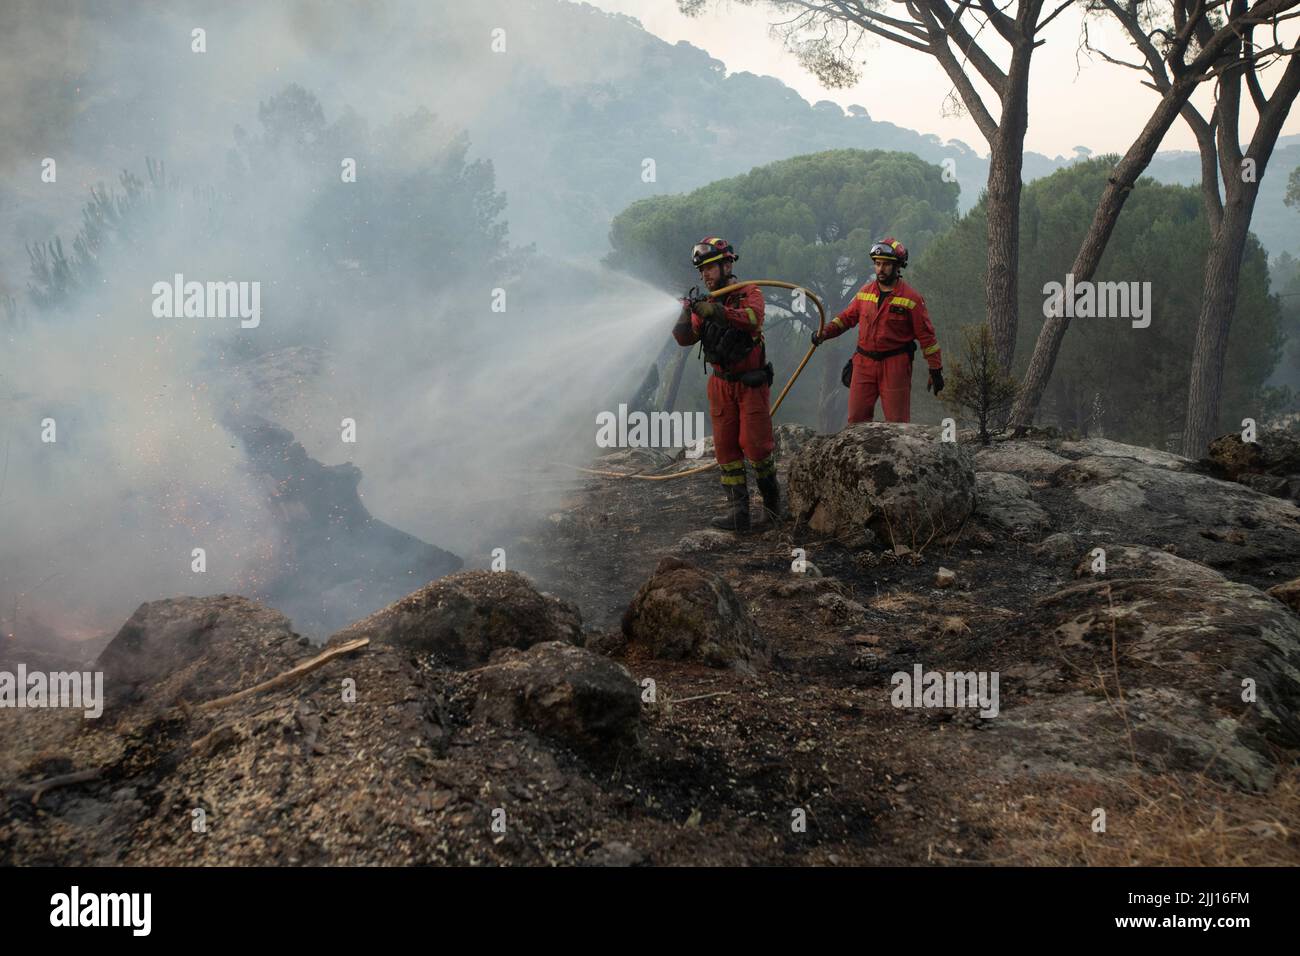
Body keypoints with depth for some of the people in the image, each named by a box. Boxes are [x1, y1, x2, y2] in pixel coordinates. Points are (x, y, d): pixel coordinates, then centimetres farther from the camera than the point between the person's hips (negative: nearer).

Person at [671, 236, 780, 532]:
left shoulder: (749, 293, -8)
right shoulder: (706, 303, 7)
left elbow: (751, 318, -31)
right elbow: (685, 338, -2)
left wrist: (714, 311, -42)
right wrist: (685, 315, -21)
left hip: (752, 382, -5)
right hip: (721, 384, 5)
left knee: (755, 444, -7)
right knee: (725, 447, 1)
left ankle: (772, 501, 14)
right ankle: (737, 510, 3)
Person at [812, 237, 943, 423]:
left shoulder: (911, 298, -5)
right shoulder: (865, 292, 8)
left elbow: (926, 336, -3)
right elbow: (848, 316, 19)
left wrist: (936, 370, -3)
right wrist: (825, 333, 3)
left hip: (895, 366, -4)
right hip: (864, 364, 4)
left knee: (897, 422, -1)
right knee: (856, 419, 2)